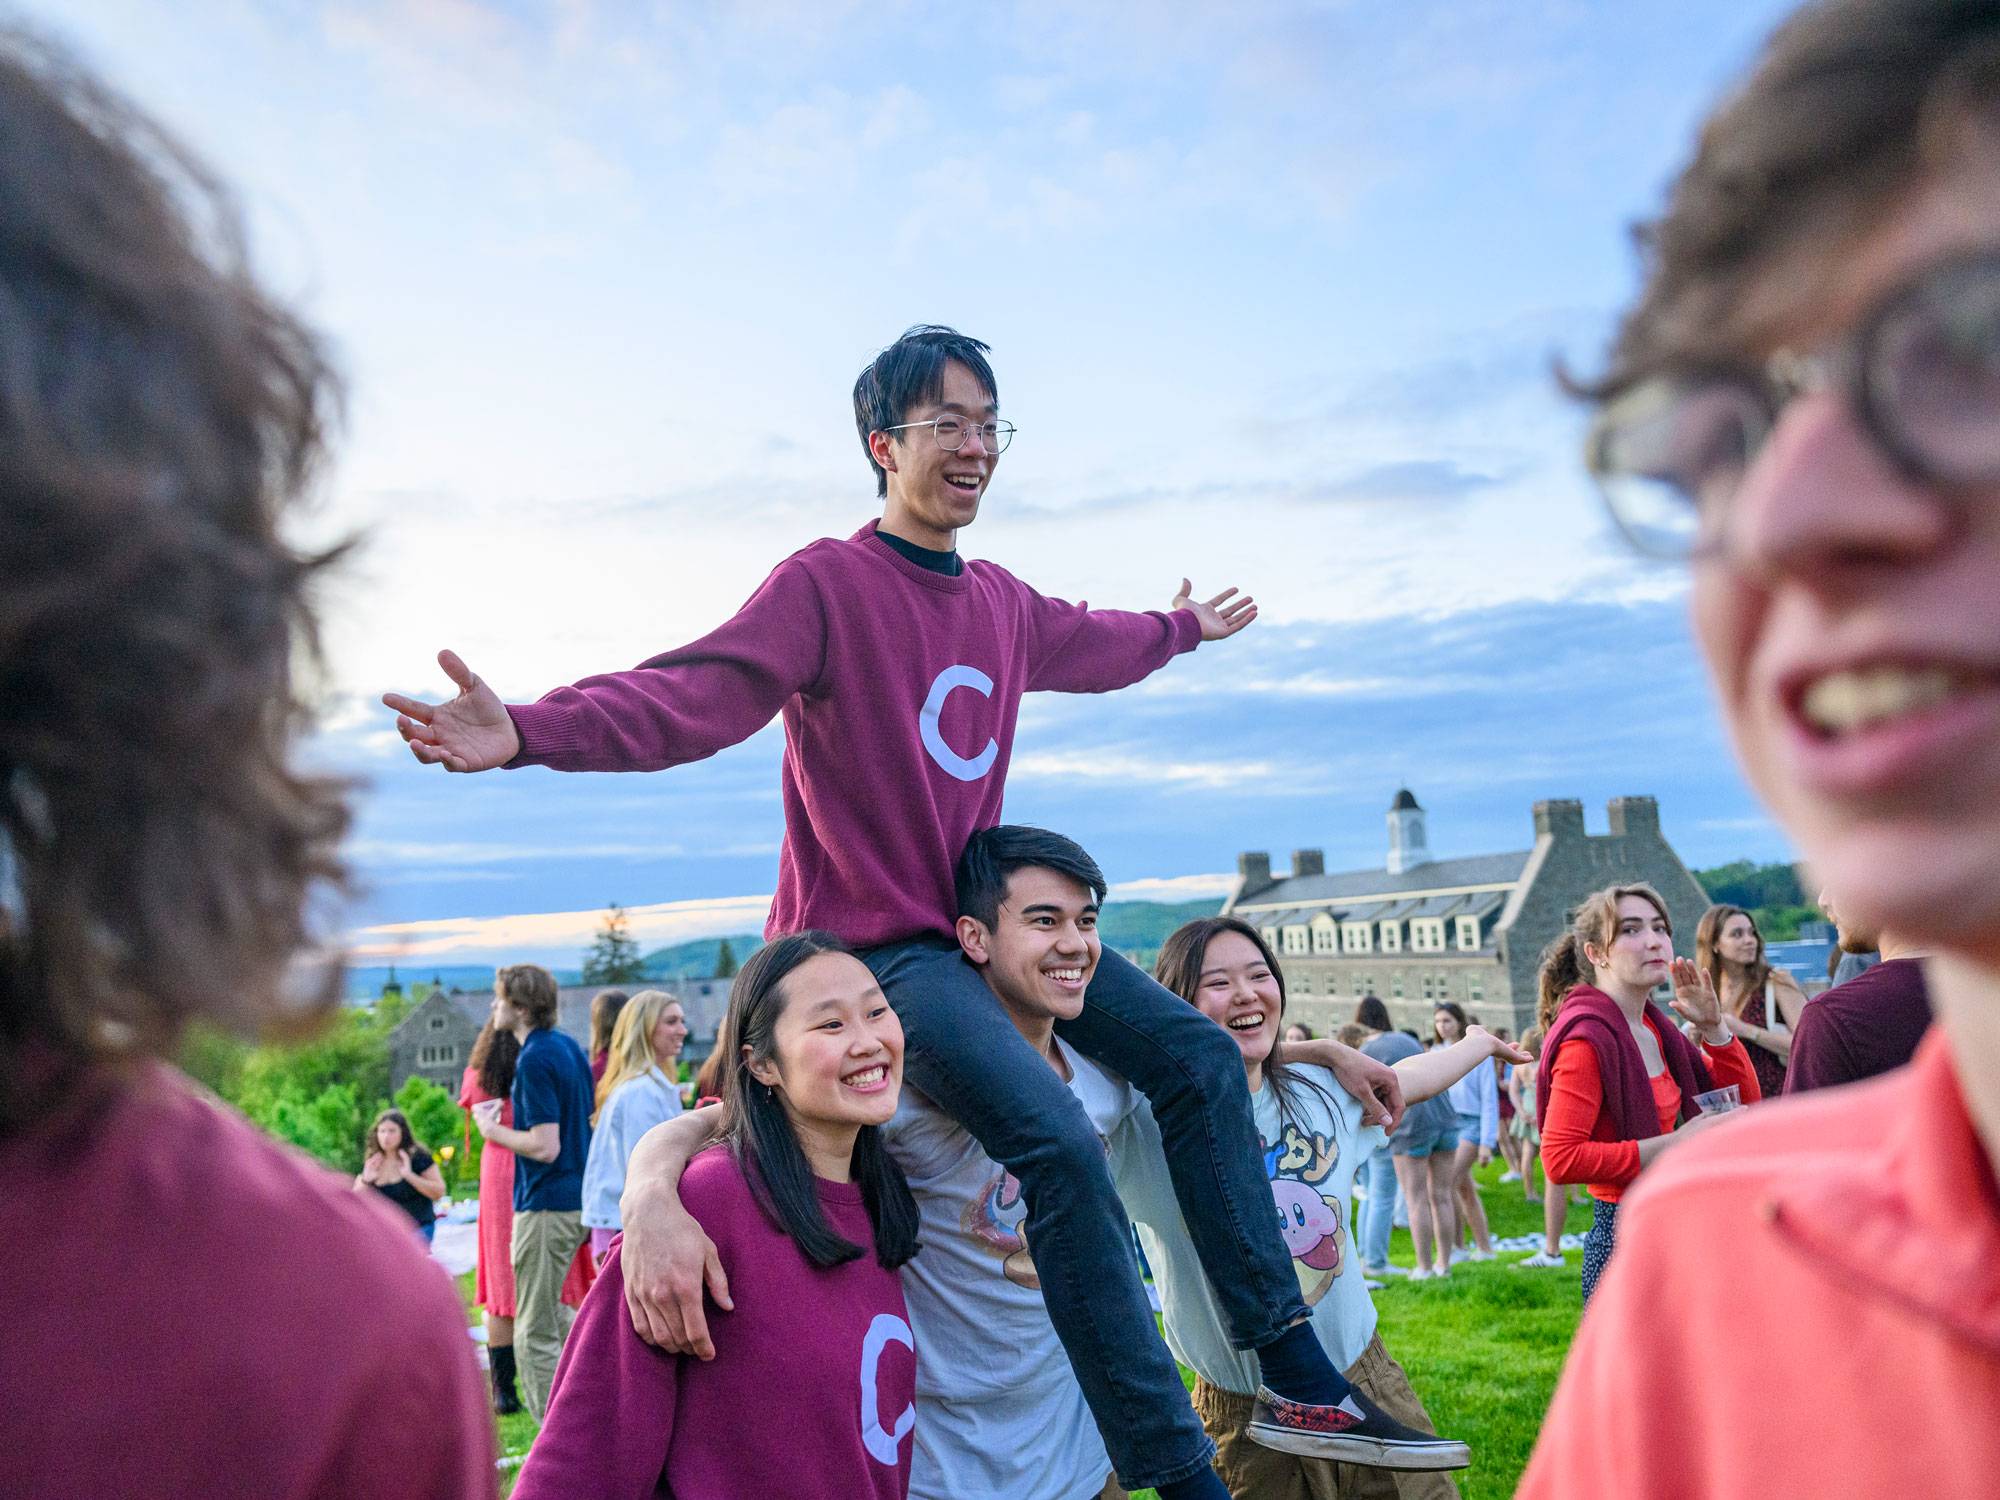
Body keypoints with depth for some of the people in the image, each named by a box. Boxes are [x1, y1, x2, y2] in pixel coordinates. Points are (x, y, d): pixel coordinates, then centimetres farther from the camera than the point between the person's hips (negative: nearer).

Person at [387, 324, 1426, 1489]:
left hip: (984, 915, 9)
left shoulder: (1003, 602, 10)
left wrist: (1183, 628, 50)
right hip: (873, 944, -8)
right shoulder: (825, 584, -13)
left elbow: (1091, 648, 32)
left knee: (1198, 1057, 6)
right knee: (1060, 1141, -24)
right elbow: (694, 695, -27)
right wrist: (531, 731, -44)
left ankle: (1286, 1352, 17)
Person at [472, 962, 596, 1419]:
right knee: (548, 1308, 25)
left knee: (535, 1334, 1)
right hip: (579, 1197, 9)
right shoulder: (570, 1047, 10)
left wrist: (493, 1129, -8)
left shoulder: (535, 1060, -18)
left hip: (547, 1203, -9)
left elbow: (546, 1146, -23)